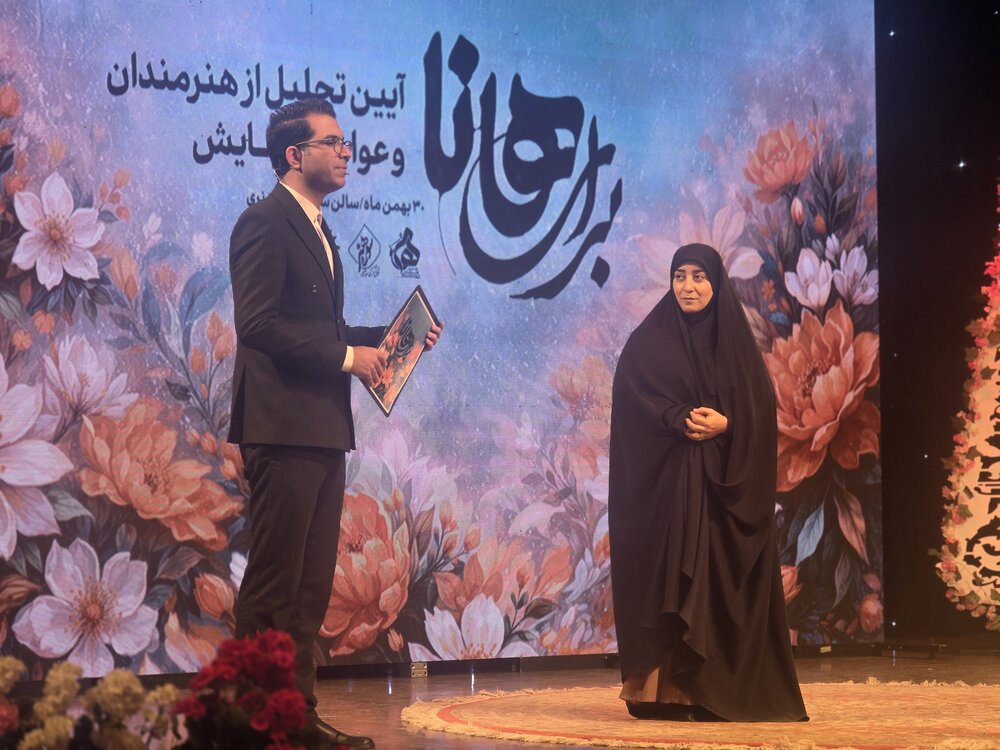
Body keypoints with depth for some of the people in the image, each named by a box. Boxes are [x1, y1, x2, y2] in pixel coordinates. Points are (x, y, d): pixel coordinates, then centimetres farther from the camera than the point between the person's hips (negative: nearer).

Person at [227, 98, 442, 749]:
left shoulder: (317, 231, 21)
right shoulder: (266, 223, -9)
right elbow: (258, 324, -19)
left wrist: (384, 340, 9)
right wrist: (346, 354, -16)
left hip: (323, 428, 10)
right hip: (283, 426, -10)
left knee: (311, 584, 11)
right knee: (274, 584, -7)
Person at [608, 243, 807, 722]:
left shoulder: (736, 342, 10)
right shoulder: (647, 342, 4)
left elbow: (762, 410, 3)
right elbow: (634, 406, -5)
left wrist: (724, 424, -16)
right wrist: (682, 421, -19)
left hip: (726, 483, 2)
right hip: (665, 482, -2)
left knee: (722, 582, -2)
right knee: (668, 580, -8)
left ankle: (717, 691, 2)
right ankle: (662, 691, -6)